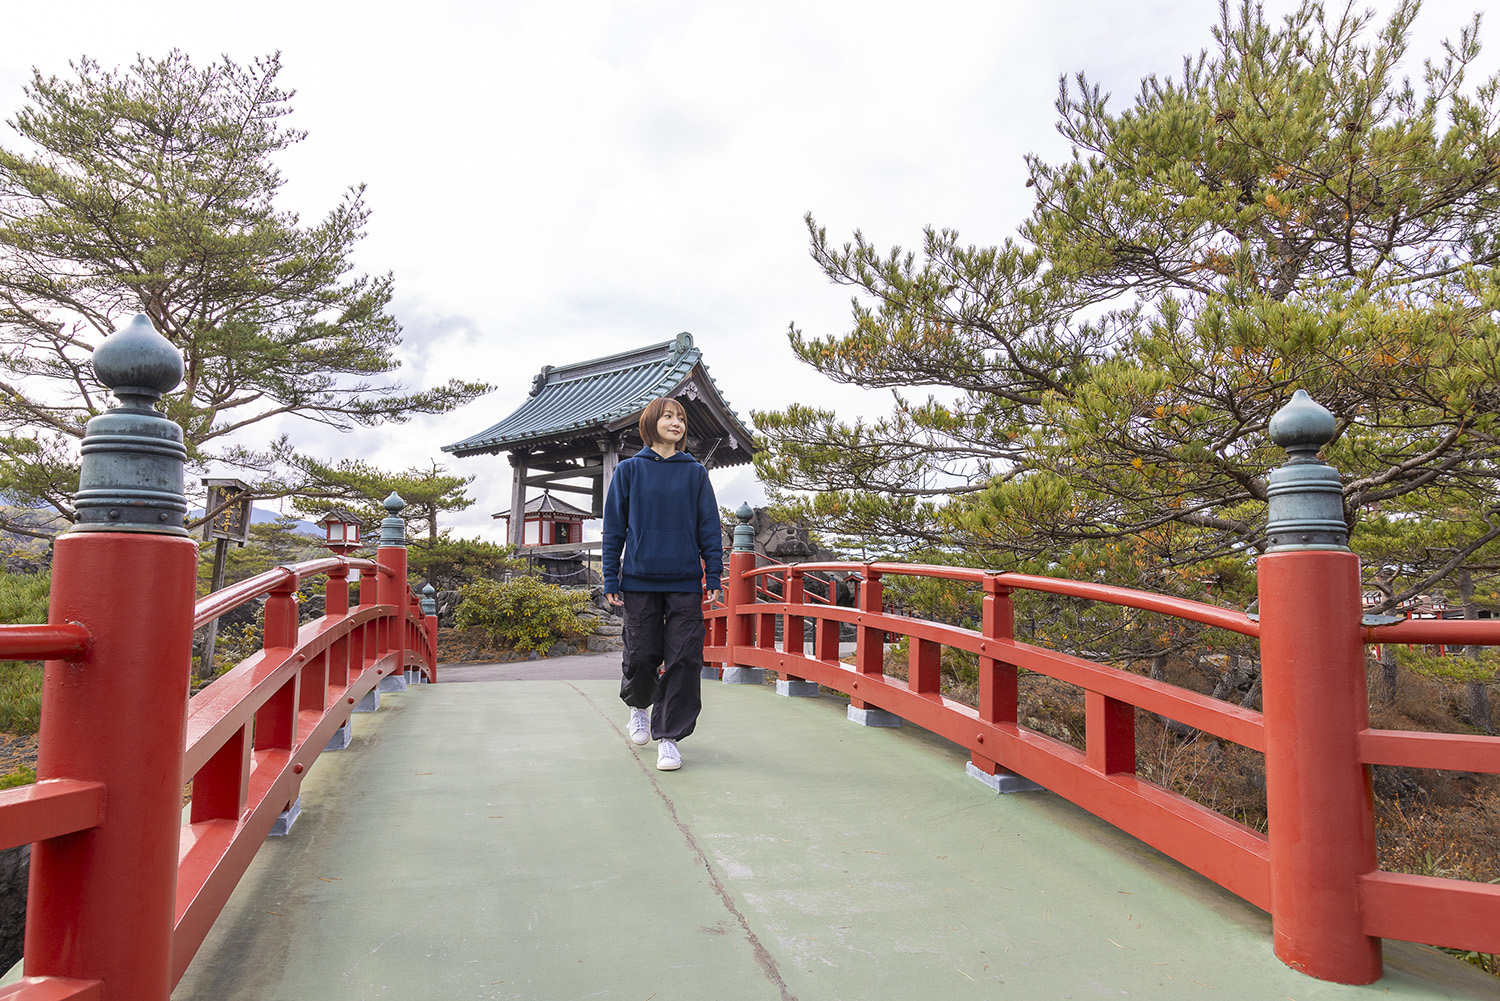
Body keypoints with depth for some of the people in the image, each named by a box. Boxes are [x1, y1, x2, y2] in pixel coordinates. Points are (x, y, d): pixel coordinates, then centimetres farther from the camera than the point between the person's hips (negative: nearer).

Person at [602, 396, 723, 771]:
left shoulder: (695, 472, 9)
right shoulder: (629, 470, 6)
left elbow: (709, 527, 8)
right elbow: (614, 527, 6)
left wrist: (713, 575, 0)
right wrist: (611, 580, 1)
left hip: (686, 581, 1)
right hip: (640, 580, -1)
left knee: (684, 659, -3)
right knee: (641, 655, 3)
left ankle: (668, 735, 10)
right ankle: (639, 704, 36)